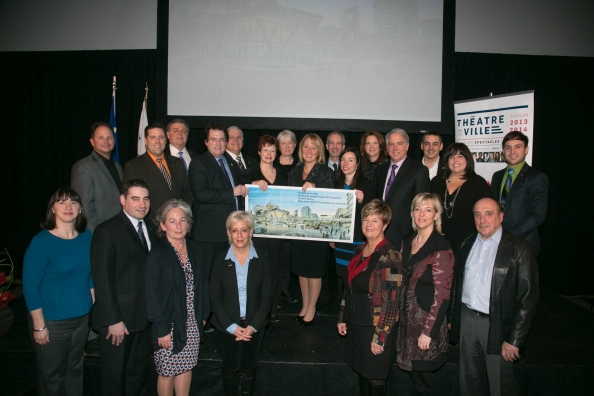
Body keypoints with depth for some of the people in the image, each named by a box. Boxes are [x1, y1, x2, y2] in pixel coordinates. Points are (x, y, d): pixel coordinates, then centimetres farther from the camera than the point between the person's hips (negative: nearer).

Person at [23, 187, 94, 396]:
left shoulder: (86, 237, 0)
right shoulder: (41, 242, -15)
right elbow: (30, 287, -14)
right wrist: (39, 325, -14)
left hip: (82, 318, 5)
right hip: (52, 322, -4)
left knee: (75, 371, 18)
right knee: (51, 377, 12)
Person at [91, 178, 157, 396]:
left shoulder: (150, 229, 8)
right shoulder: (107, 231, -12)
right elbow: (102, 279, -16)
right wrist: (113, 320, -18)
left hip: (144, 317, 6)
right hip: (119, 319, -6)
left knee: (139, 372, 19)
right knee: (114, 377, 11)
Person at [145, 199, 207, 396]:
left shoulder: (193, 248, 1)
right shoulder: (157, 255, -15)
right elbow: (151, 295, -14)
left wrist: (202, 314, 6)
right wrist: (161, 329, -15)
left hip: (192, 323, 5)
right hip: (169, 324, -5)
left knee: (186, 367, 15)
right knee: (167, 372, 9)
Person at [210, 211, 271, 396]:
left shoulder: (262, 258, -7)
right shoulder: (220, 258, -8)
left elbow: (266, 296, -6)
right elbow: (215, 297, -7)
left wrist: (253, 326, -13)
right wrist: (231, 326, -14)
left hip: (254, 326, 0)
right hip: (227, 327, 0)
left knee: (249, 368, 16)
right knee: (230, 368, 17)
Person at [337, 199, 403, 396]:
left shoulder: (390, 256, -17)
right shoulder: (360, 250, 5)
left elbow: (392, 301, -18)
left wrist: (380, 337, -19)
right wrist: (342, 318, 12)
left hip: (376, 326, -6)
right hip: (355, 323, 6)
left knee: (375, 379, 8)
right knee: (361, 373, 19)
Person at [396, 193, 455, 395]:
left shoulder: (441, 248, -18)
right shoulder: (407, 242, 4)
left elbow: (442, 295, -18)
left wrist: (428, 331, -17)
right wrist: (401, 313, 7)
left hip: (428, 320, -6)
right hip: (407, 317, 6)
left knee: (425, 376, 10)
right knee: (412, 371, 19)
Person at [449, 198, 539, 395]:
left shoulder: (519, 248, -10)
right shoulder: (467, 244, 8)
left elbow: (528, 298, -11)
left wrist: (514, 340, -13)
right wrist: (451, 317, 10)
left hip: (497, 325, -5)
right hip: (466, 320, 5)